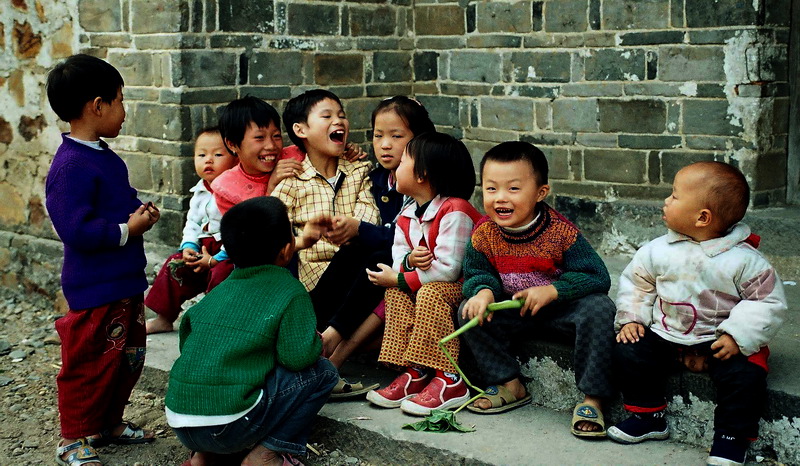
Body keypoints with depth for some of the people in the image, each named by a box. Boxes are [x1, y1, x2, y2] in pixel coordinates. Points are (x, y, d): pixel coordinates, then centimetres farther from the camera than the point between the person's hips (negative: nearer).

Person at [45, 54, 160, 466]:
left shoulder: (104, 157, 11)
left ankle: (110, 422, 36)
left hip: (126, 282, 10)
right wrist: (127, 230, -19)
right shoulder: (71, 166, -22)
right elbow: (75, 229, -27)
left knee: (130, 356, 20)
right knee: (91, 363, 1)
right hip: (95, 289, -10)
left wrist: (141, 210, 7)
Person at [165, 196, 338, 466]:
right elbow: (299, 357, -13)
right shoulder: (291, 293, -6)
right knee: (323, 372, 6)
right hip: (227, 427, -7)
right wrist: (317, 342, 12)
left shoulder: (220, 290, 13)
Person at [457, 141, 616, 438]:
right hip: (515, 312, 4)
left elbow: (597, 277, -22)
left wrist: (552, 291, -31)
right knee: (468, 311, -13)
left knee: (599, 309, -32)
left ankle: (592, 398, -21)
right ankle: (510, 386, 0)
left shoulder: (561, 232, -22)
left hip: (562, 309, -4)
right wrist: (484, 292, -25)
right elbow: (476, 274, 0)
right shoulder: (484, 235, -10)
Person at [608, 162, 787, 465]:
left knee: (745, 373, -27)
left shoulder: (743, 260, -13)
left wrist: (738, 336, -20)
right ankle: (648, 417, 11)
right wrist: (631, 318, -1)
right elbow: (635, 282, 13)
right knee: (628, 353, -11)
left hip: (720, 342, -4)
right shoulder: (658, 251, -2)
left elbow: (769, 303, -9)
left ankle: (732, 435, -2)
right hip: (666, 335, 4)